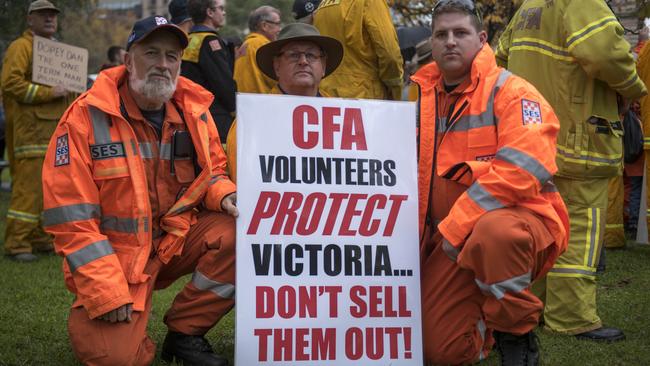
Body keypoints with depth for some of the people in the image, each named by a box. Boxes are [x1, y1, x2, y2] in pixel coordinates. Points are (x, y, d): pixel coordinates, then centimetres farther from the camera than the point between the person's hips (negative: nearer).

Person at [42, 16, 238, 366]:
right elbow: (70, 215, -15)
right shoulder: (86, 117, -14)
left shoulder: (194, 110, 0)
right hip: (114, 253, -4)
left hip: (178, 238, 4)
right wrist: (106, 292, -20)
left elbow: (211, 172, 14)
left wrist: (223, 194, -13)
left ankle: (184, 332, -2)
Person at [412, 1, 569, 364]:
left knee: (493, 231, -42)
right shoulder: (423, 98, 9)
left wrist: (455, 228, -24)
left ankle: (518, 336, -15)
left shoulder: (511, 92, -9)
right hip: (453, 239, 6)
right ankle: (487, 324, 34)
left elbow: (522, 170, -24)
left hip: (522, 222, -5)